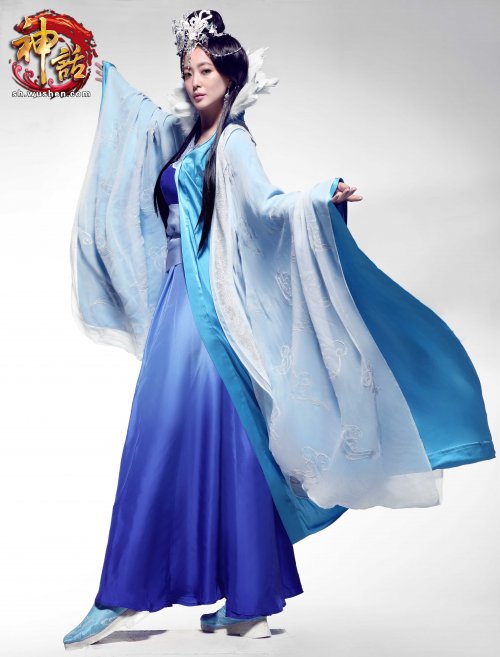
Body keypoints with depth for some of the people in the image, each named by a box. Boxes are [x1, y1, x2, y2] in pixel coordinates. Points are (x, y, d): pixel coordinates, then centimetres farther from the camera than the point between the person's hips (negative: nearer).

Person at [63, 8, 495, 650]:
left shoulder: (232, 142, -4)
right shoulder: (181, 136, 18)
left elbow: (266, 204, -21)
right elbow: (144, 113, 40)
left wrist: (322, 197, -39)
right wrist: (108, 74, 53)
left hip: (210, 309, -8)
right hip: (177, 304, 8)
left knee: (215, 442, -7)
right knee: (156, 445, 8)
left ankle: (250, 603, 6)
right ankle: (124, 597, 19)